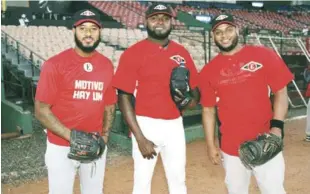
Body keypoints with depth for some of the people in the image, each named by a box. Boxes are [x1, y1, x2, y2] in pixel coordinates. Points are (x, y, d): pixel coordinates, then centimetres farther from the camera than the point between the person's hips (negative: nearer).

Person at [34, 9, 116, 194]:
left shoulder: (107, 65, 3)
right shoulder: (55, 64, -10)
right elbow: (41, 110, -10)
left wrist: (104, 136, -1)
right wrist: (71, 136, -19)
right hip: (61, 147, -4)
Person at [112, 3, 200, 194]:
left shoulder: (182, 52, 6)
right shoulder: (133, 53, -7)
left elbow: (195, 91, 13)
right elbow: (124, 97, -10)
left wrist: (190, 100, -12)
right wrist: (140, 138, -15)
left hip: (175, 125, 4)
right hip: (147, 125, -4)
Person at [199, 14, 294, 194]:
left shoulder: (264, 55, -3)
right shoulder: (209, 71, 2)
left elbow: (281, 92, -1)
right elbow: (208, 109, 5)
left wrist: (277, 126, -12)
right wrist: (211, 145, 3)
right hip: (230, 146, 2)